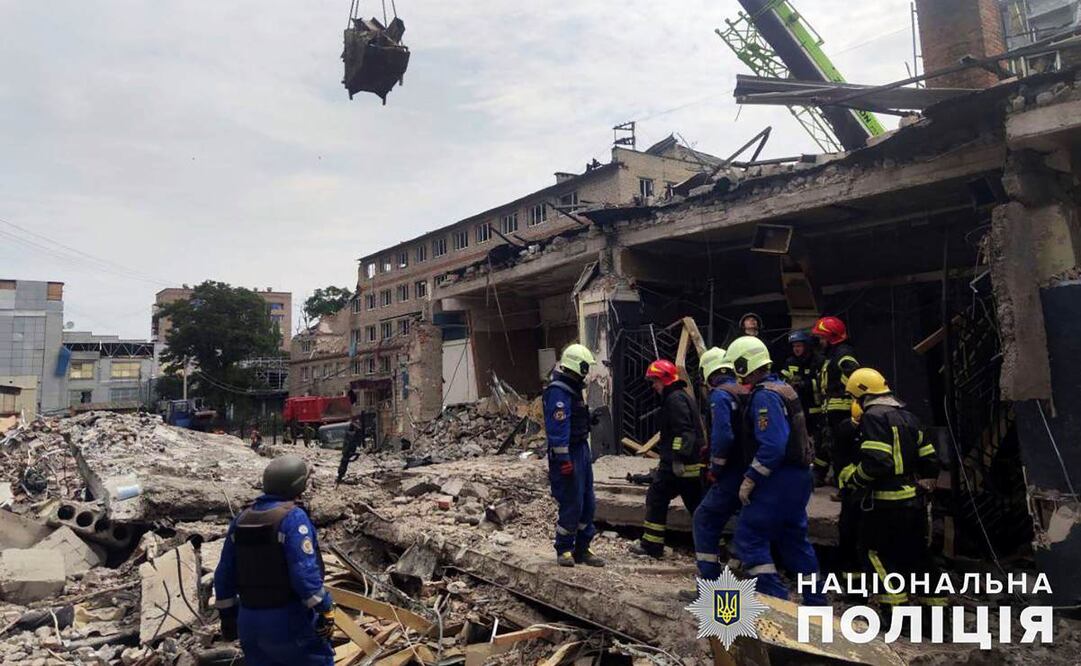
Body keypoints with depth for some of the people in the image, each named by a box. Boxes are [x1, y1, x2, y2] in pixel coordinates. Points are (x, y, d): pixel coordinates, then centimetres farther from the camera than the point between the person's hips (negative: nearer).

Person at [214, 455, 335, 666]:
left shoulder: (241, 519, 6)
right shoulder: (293, 517, -16)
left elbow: (224, 575, 10)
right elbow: (305, 573, -23)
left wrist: (227, 615, 19)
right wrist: (326, 610, -15)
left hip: (249, 621, 7)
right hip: (289, 619, -7)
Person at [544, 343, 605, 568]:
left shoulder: (573, 388, 14)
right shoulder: (558, 392, -19)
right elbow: (558, 429, -23)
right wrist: (563, 460, -24)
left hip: (582, 451, 10)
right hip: (568, 455, -10)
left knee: (588, 503, 13)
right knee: (571, 505, -3)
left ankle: (582, 549, 24)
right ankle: (564, 550, 12)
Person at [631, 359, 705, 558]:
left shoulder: (675, 399, -12)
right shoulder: (684, 397, 20)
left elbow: (683, 431, -23)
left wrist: (678, 458, -25)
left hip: (678, 465, -10)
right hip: (695, 464, 10)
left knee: (656, 499, 0)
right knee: (697, 504, 11)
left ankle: (651, 546, 7)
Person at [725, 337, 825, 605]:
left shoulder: (764, 396, -18)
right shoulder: (783, 388, 13)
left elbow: (772, 446, -26)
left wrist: (749, 480, -20)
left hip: (779, 479, -10)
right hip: (799, 475, 10)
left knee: (749, 536, -3)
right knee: (794, 537, 20)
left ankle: (774, 597, -4)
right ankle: (815, 600, 28)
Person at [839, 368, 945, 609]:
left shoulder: (873, 417, -13)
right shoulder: (909, 417, 14)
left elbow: (876, 462, -23)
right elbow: (930, 460, 16)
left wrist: (852, 479, -9)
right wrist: (925, 486, 28)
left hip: (888, 503, -8)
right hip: (916, 502, 8)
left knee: (875, 549, 4)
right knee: (916, 552, 18)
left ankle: (895, 600, 0)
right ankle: (935, 600, 23)